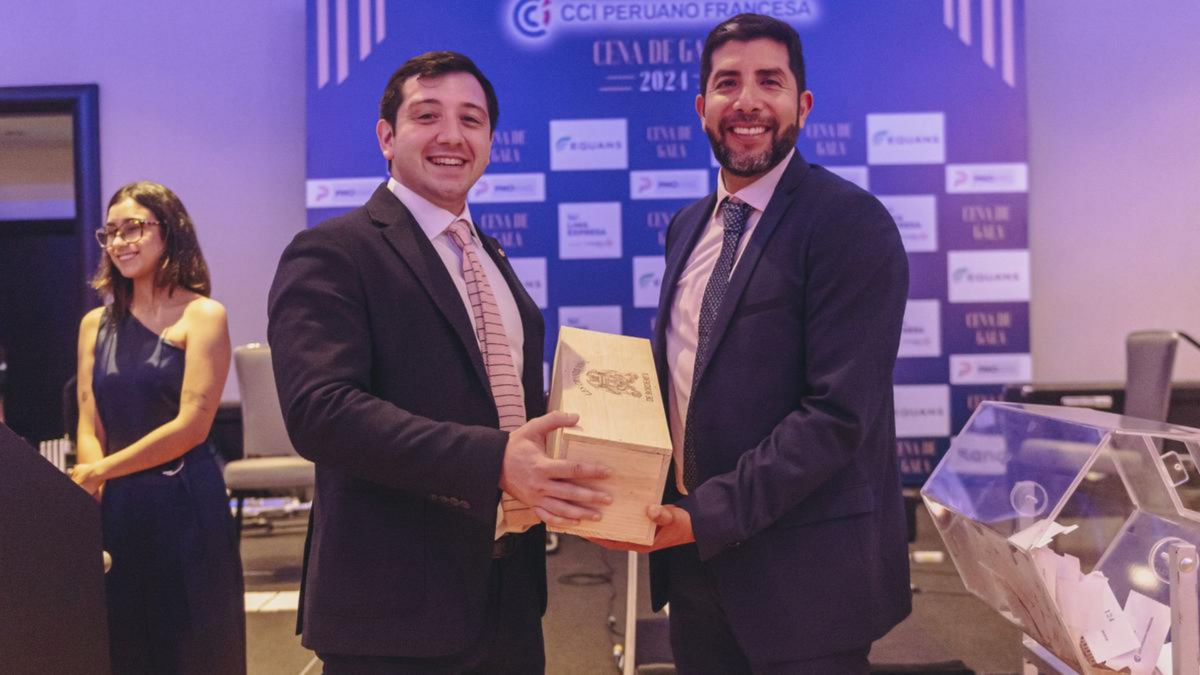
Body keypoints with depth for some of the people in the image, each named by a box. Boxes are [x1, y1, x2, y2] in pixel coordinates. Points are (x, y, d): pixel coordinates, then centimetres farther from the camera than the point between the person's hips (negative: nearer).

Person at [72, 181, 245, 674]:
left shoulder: (202, 315, -6)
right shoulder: (96, 324, 10)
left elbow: (192, 425, -13)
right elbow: (89, 428, 6)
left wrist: (97, 472, -9)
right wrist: (93, 491, -10)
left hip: (184, 504, -5)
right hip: (116, 509, 5)